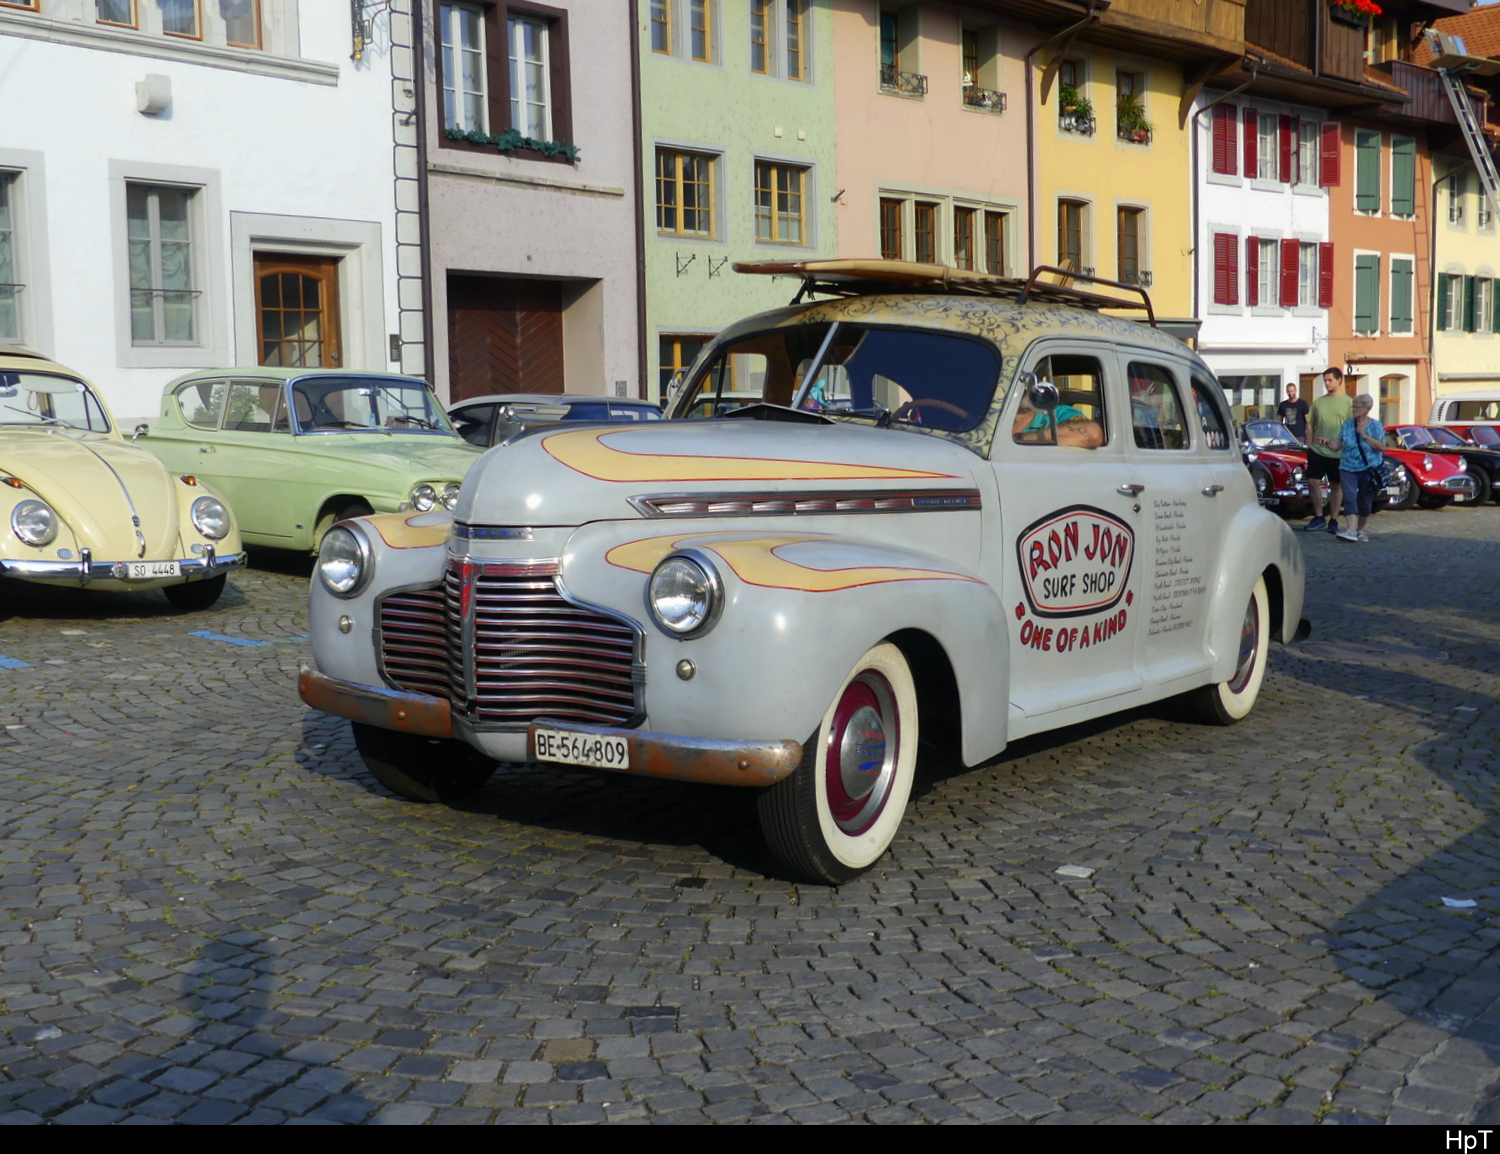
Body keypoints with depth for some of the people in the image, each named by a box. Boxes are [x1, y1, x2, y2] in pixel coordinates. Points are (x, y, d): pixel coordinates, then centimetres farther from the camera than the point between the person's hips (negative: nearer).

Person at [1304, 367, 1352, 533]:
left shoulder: (1348, 402, -1)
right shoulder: (1318, 402, 8)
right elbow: (1310, 426, 12)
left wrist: (1340, 444, -11)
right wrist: (1309, 446, 5)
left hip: (1338, 453, -3)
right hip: (1317, 451, 3)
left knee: (1336, 485, 6)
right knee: (1313, 482, -1)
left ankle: (1333, 520, 15)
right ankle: (1318, 517, 13)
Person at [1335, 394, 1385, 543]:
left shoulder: (1375, 425, -2)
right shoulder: (1347, 424, 4)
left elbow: (1382, 447, -10)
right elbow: (1339, 444, 2)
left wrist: (1365, 436, -18)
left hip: (1368, 469, -1)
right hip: (1348, 467, 1)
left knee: (1365, 500, 8)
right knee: (1350, 497, -16)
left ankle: (1361, 530, 25)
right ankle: (1350, 530, -25)